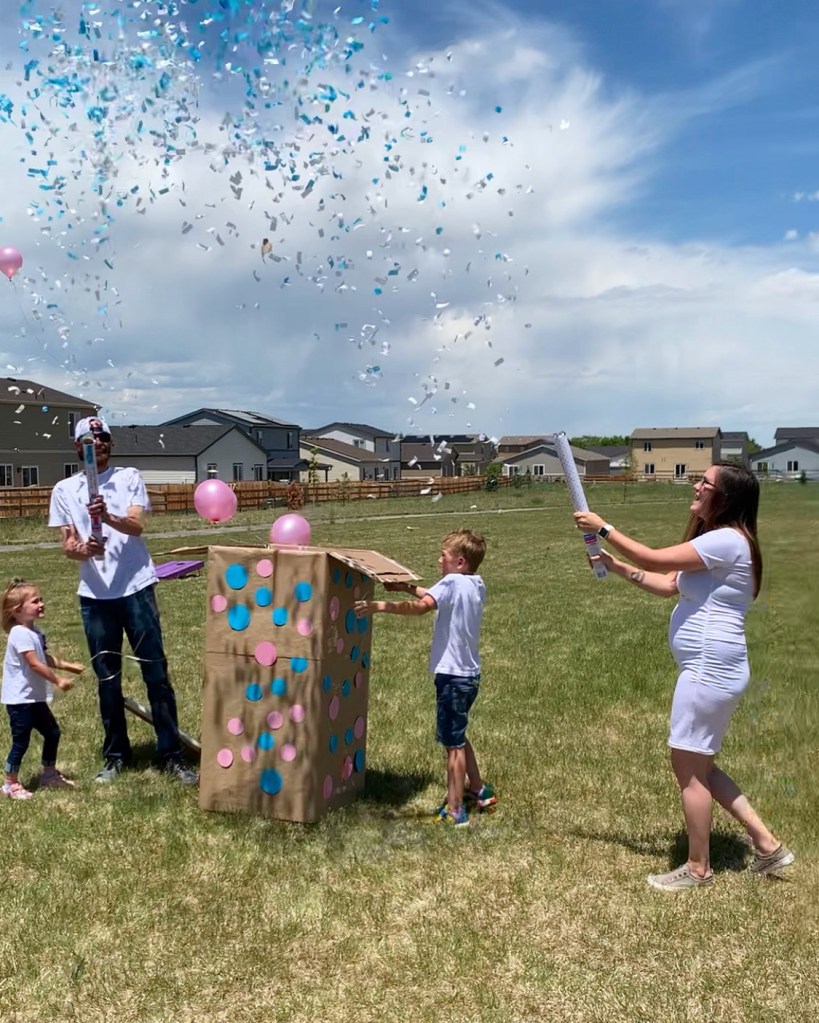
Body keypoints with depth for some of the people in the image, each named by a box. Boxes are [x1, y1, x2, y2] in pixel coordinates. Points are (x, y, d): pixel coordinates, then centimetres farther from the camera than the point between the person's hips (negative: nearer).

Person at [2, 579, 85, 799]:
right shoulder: (20, 634, -21)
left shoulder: (34, 632, 9)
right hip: (20, 699, -10)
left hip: (34, 697, 10)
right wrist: (58, 681, -22)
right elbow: (35, 664, -25)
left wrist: (67, 665, 13)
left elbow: (45, 658, 21)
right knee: (21, 742, -1)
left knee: (52, 732, 16)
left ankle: (49, 775, 30)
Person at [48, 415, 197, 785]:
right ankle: (115, 756, 22)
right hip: (95, 595, 2)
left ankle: (172, 755, 6)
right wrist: (83, 549, -19)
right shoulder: (64, 490, 8)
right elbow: (67, 546, 4)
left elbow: (136, 526, -10)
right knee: (107, 680, 9)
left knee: (156, 673, 0)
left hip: (136, 588, -2)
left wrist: (108, 517, -30)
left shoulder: (129, 478, 4)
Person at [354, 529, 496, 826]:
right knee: (457, 737, 24)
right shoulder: (477, 586, 9)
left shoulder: (453, 582, -16)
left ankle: (454, 810, 6)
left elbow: (421, 606, -31)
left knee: (453, 743, -1)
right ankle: (479, 791, 35)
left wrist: (379, 606, -31)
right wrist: (408, 587, 20)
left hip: (453, 675, -9)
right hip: (469, 673, 9)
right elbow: (440, 598, 24)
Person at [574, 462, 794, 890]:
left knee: (687, 765, 1)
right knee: (698, 766, 17)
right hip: (711, 670, 10)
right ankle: (767, 844, 23)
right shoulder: (717, 541, 15)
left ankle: (698, 869, 16)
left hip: (710, 671, -10)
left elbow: (655, 559, -18)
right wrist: (618, 568, 12)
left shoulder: (726, 540, -18)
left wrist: (603, 527, -8)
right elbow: (671, 585, 18)